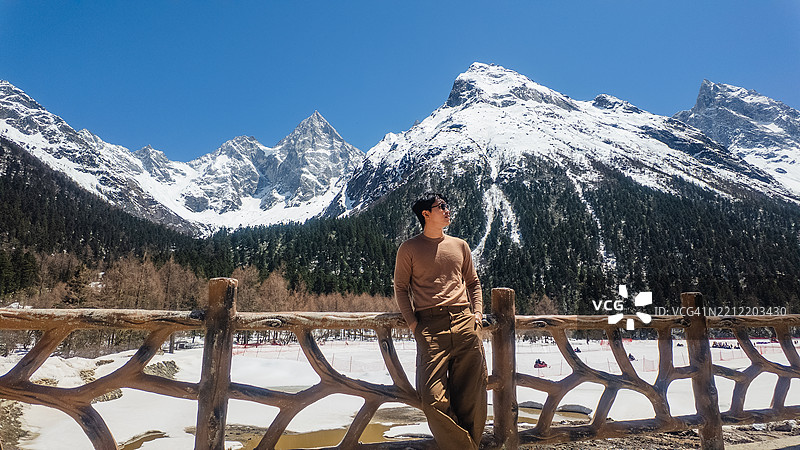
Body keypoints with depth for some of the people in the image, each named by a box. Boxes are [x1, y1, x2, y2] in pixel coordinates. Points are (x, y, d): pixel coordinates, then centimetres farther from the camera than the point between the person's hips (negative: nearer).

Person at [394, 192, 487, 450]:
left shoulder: (459, 246, 19)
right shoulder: (409, 249, 8)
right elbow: (400, 287, 8)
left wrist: (477, 313, 10)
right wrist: (413, 323, -3)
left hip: (465, 322, 3)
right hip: (430, 325, -3)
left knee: (471, 394, 0)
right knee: (433, 397, -11)